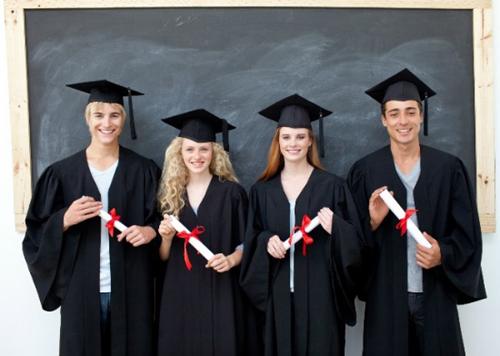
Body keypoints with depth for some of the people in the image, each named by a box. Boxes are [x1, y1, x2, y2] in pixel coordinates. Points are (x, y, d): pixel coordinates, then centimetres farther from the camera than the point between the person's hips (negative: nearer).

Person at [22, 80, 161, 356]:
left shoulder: (142, 170, 1)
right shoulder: (62, 173, 1)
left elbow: (162, 220, 6)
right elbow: (38, 233, 2)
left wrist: (150, 231, -15)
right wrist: (65, 220, -17)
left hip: (131, 288, 0)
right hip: (81, 289, 0)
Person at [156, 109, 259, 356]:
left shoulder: (231, 192, -3)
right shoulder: (169, 193, 5)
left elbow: (246, 243, 1)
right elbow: (163, 257, 8)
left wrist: (230, 260, -18)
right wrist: (166, 237, -11)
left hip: (220, 293, -2)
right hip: (179, 294, 3)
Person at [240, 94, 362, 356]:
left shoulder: (331, 186, -3)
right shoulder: (262, 189, 6)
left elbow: (354, 240, -2)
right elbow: (252, 239, 10)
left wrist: (336, 228, -22)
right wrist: (266, 242, -11)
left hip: (319, 290, -2)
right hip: (279, 291, 3)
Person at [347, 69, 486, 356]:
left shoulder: (449, 168, 0)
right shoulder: (365, 171, -1)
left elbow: (468, 233, 2)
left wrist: (443, 254, -14)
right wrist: (373, 222, -18)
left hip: (435, 294, 1)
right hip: (385, 295, 0)